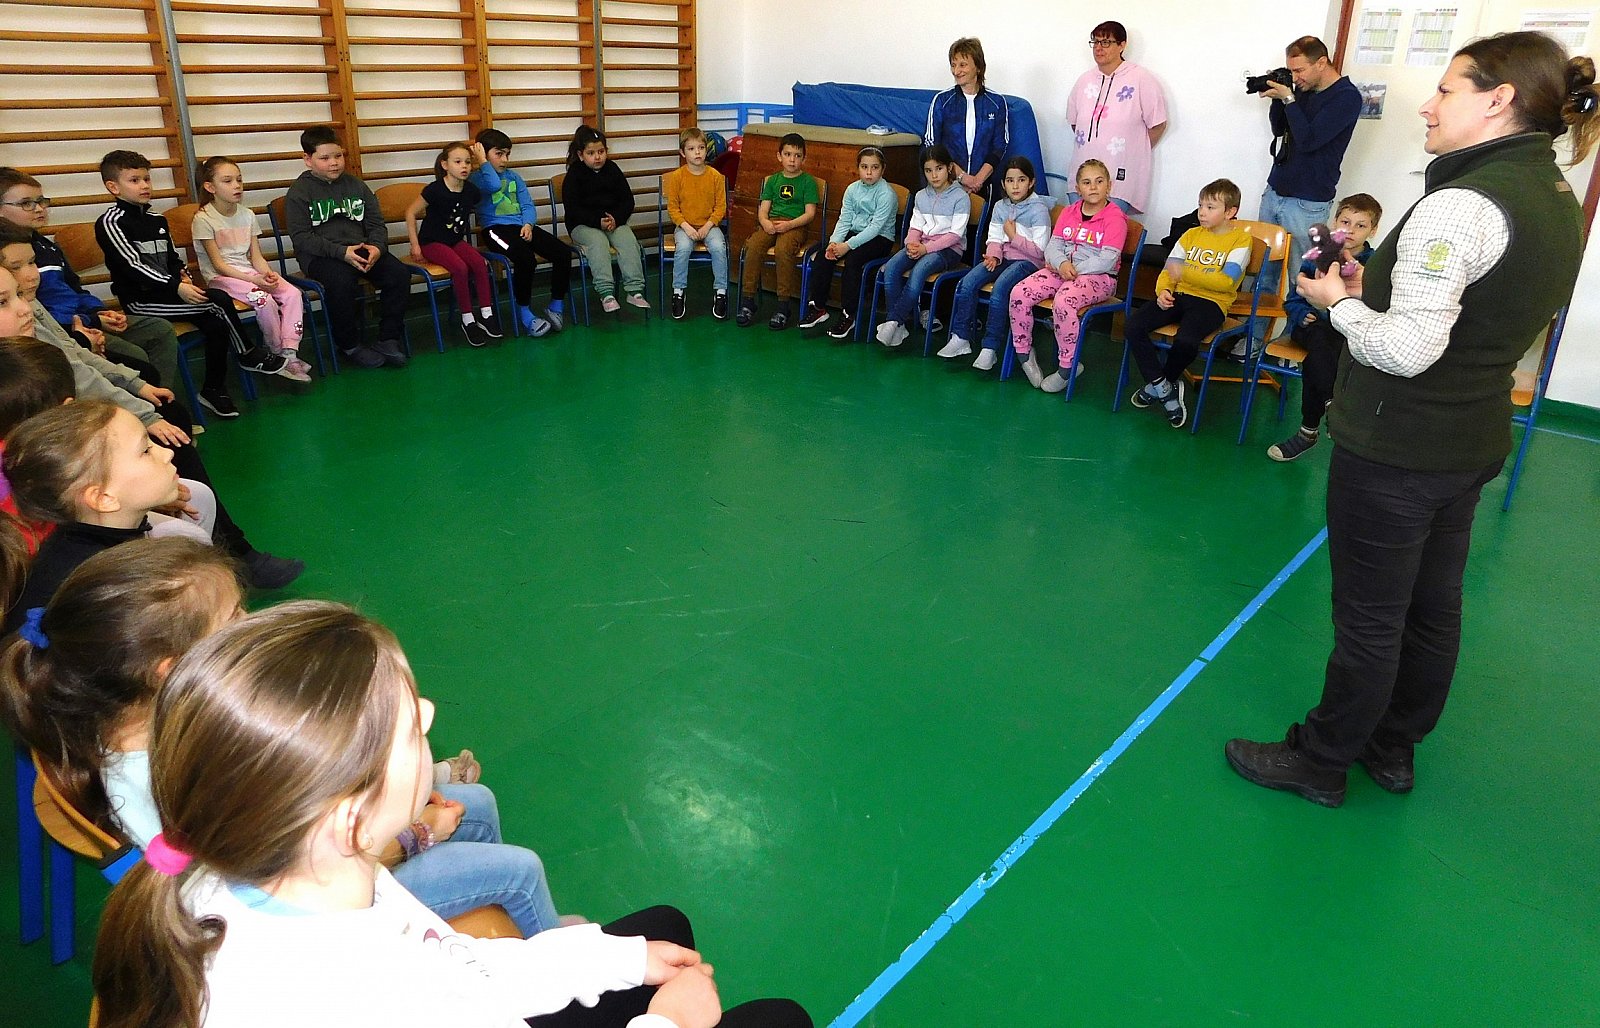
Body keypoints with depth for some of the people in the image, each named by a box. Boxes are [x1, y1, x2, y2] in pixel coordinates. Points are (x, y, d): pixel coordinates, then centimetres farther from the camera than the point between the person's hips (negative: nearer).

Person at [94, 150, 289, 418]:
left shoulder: (157, 220, 16)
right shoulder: (111, 222, -7)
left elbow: (173, 258, 22)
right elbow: (132, 265, -16)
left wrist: (183, 275, -2)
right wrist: (176, 287, -25)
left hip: (167, 292, 7)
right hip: (140, 300, -7)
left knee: (215, 324, -17)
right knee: (219, 301, -22)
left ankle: (214, 390, -5)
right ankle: (248, 354, -3)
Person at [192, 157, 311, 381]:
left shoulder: (247, 214, 10)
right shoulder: (203, 219, -8)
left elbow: (256, 256, 7)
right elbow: (218, 264, -12)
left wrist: (267, 273, -16)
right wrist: (253, 280, -23)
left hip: (250, 272, 6)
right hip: (221, 277, -6)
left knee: (293, 293, -19)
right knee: (264, 300, -31)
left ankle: (290, 352, -23)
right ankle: (278, 354, -14)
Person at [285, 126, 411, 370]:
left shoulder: (356, 185, 15)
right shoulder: (299, 191, 1)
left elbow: (377, 223, 13)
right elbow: (301, 237, -9)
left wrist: (376, 247, -11)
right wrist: (341, 252, -22)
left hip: (360, 249, 5)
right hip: (319, 256, -5)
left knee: (399, 273, -20)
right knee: (342, 280, -36)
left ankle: (389, 339, -9)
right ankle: (349, 345, -16)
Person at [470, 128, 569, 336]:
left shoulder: (513, 176, 21)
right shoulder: (478, 177, 3)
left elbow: (527, 205, 14)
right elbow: (493, 185, -21)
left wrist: (528, 224, -5)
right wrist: (483, 161, -9)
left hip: (523, 226, 6)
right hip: (496, 229, -6)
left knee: (564, 253, -13)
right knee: (526, 258, -35)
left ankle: (556, 307, 1)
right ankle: (524, 314, -18)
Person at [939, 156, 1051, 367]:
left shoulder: (1039, 209, -6)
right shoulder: (1000, 207, 12)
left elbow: (1039, 250, -10)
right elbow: (994, 239, 9)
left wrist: (1013, 236, -12)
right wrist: (993, 255, -12)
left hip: (1028, 261, -6)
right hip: (1003, 257, 6)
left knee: (999, 288, -33)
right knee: (968, 282, -18)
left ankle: (990, 347, -29)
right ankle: (961, 338, -13)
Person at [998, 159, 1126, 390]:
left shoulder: (1115, 217, -6)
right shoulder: (1069, 212, 14)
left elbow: (1106, 261, -15)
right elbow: (1052, 247, 6)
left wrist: (1073, 269, -15)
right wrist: (1062, 264, -16)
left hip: (1098, 277, -6)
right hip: (1061, 270, 6)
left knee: (1063, 301, -37)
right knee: (1019, 293, -18)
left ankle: (1068, 366, -20)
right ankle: (1024, 352, 0)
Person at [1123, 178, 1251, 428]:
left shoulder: (1240, 239, 1)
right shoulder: (1191, 234, 18)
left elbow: (1226, 281, -13)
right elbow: (1168, 269, 12)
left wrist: (1185, 272, -22)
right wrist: (1163, 290, -11)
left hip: (1211, 302, -5)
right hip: (1178, 295, 5)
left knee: (1185, 341, -36)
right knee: (1133, 327, -20)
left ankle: (1166, 382, -3)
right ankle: (1162, 387, -9)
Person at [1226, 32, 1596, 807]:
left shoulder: (1462, 206, -22)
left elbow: (1405, 350, -27)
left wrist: (1338, 301, -10)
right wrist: (1374, 292, 8)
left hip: (1396, 450, -9)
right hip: (1472, 441, 9)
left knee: (1369, 620, 4)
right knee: (1432, 610, 19)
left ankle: (1319, 763, 21)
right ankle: (1393, 749, 36)